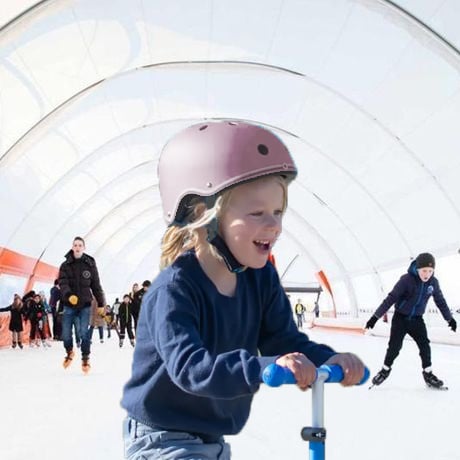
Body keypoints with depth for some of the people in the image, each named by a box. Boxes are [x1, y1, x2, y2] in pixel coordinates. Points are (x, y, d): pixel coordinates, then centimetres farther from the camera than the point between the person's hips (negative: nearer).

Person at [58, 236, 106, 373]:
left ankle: (85, 359, 7)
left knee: (84, 332, -11)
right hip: (69, 305, 1)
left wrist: (101, 304, 6)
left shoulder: (90, 265, 1)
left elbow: (96, 286, 6)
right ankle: (69, 353, 33)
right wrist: (69, 295, -32)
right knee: (66, 334, 2)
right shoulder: (65, 265, -1)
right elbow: (63, 283, -13)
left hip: (85, 305, -1)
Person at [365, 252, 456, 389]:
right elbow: (391, 298, -23)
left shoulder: (433, 282, -11)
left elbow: (440, 301, 6)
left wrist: (450, 318, 15)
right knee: (394, 346, -3)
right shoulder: (406, 280, -24)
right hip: (400, 317, -3)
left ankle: (427, 373, 10)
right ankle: (385, 370, 18)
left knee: (424, 345, -4)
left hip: (417, 319, 3)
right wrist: (376, 316, -24)